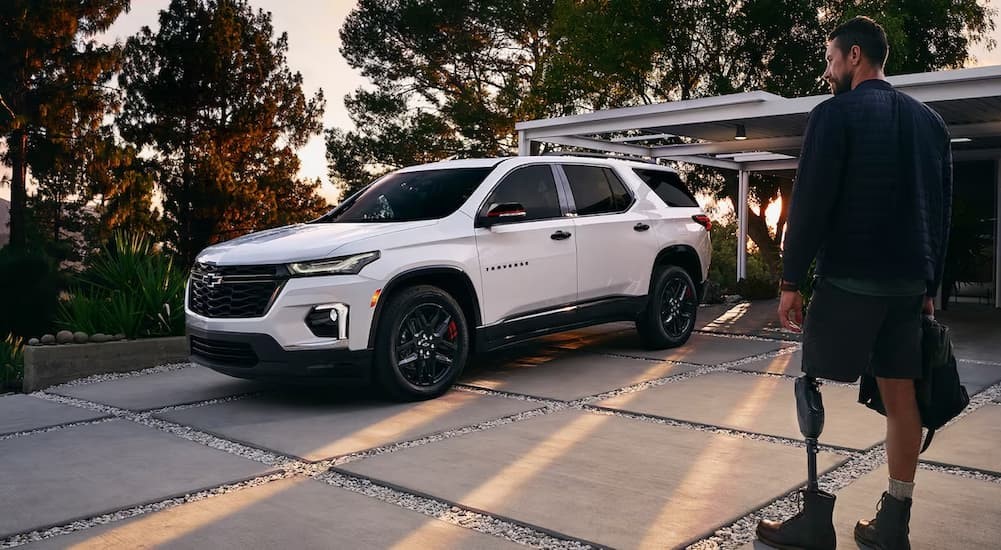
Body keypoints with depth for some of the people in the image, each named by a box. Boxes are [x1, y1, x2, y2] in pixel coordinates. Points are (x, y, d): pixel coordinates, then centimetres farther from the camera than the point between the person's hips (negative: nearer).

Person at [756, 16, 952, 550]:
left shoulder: (835, 113, -7)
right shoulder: (929, 121, 14)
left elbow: (810, 201, -12)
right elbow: (942, 211, 15)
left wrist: (791, 280, -9)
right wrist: (929, 287, 19)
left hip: (847, 280, -7)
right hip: (907, 283, 7)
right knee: (901, 396, 9)